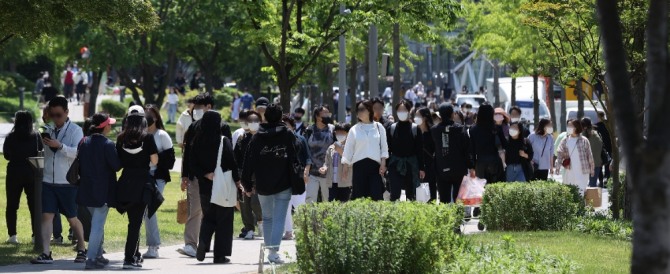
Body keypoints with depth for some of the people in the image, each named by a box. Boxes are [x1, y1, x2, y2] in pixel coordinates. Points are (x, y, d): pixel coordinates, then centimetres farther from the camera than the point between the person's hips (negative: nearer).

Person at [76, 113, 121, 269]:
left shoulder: (84, 143, 4)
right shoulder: (107, 144, -15)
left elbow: (79, 166, 10)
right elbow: (117, 166, -15)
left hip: (86, 189, 7)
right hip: (103, 191, -7)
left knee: (97, 223, 21)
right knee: (98, 225, -5)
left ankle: (98, 255, 27)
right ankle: (91, 259, -11)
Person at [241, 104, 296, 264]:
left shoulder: (256, 137, 1)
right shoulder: (288, 136, -3)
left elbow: (249, 162, 1)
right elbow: (295, 160, -5)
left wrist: (247, 185, 7)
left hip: (263, 185, 2)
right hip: (283, 185, -2)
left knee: (267, 218, 18)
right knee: (279, 219, -4)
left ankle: (269, 249, 23)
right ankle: (274, 251, -17)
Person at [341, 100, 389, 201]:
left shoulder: (379, 127, 8)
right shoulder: (354, 129, 9)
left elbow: (384, 147, 8)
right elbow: (348, 150, 11)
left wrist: (383, 163, -2)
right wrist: (345, 165, 5)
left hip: (375, 165, -1)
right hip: (359, 165, 1)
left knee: (377, 195, -9)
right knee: (358, 195, -1)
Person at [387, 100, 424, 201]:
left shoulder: (415, 128, 0)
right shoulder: (391, 128, 3)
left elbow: (419, 150, 0)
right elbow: (388, 149, 5)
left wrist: (421, 168, -2)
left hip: (411, 166, 0)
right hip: (395, 166, 0)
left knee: (411, 195, 6)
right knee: (394, 195, -4)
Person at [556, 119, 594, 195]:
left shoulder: (584, 141, -2)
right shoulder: (565, 141, 6)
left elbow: (589, 155, 2)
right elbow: (560, 154, 2)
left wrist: (591, 169, 1)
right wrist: (558, 167, -9)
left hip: (582, 172, -3)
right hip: (570, 171, 3)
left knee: (581, 191, -9)